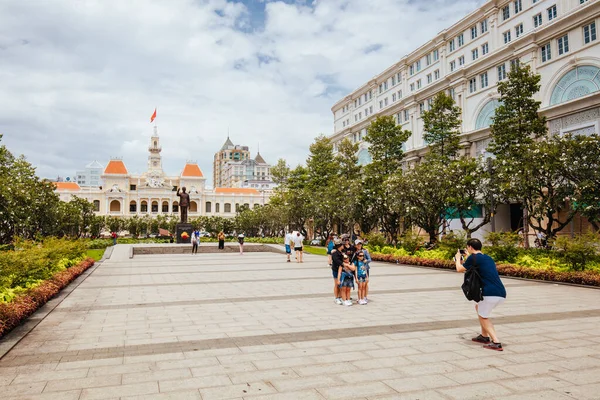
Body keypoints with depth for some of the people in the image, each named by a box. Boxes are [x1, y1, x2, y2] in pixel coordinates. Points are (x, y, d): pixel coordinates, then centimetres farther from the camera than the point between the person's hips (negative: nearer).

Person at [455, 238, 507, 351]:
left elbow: (459, 269, 9)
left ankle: (496, 343, -1)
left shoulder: (473, 257, -3)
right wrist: (466, 260, 42)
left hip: (491, 293, -8)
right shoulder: (488, 258, 19)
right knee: (478, 307, 27)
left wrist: (458, 258, 28)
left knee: (483, 317, 13)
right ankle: (484, 336, 31)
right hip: (501, 293, 8)